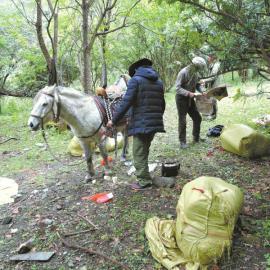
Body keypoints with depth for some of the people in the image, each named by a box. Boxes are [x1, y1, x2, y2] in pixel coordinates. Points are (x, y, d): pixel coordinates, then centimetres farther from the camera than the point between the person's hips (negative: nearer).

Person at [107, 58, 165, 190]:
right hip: (155, 123, 7)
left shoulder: (135, 79, -6)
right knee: (144, 151, 19)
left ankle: (144, 181, 8)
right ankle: (143, 175, 28)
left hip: (140, 123, -7)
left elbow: (126, 102, -14)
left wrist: (114, 120, -8)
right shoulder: (159, 82, 15)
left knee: (139, 153, 3)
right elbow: (162, 104, 19)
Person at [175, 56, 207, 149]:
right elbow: (178, 88, -23)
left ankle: (196, 138, 27)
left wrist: (201, 91, -5)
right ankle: (182, 142, 8)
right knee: (182, 121, -4)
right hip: (181, 98, -7)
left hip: (190, 99, 8)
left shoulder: (196, 73, 1)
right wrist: (188, 93, -34)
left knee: (197, 118, 11)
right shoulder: (183, 72, -21)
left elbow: (197, 85, 13)